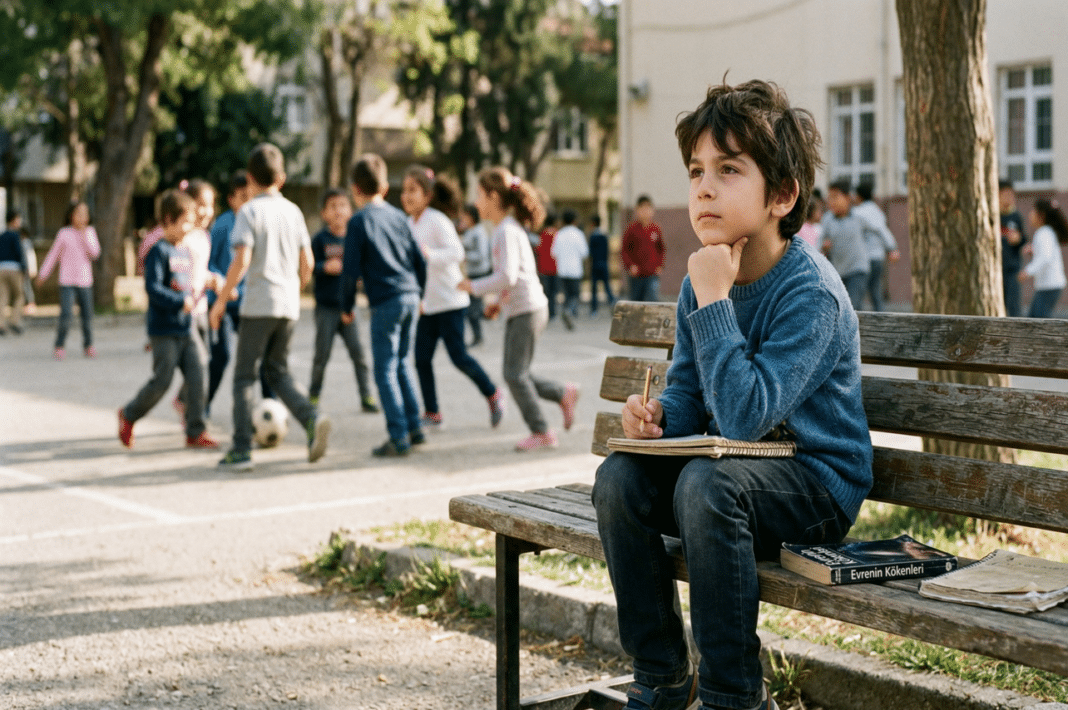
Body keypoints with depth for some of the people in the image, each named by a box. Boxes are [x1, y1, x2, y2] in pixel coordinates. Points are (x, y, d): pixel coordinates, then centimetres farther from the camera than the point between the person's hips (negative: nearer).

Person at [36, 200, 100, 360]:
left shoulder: (90, 232, 7)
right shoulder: (64, 234, -1)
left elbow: (95, 253, -3)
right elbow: (53, 255, 7)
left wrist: (84, 237, -12)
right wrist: (43, 274, 8)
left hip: (85, 281, 3)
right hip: (67, 281, -3)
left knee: (87, 315, 5)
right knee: (66, 314, -13)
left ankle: (88, 345, 22)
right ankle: (59, 346, 0)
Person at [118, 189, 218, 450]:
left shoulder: (184, 252, 13)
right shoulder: (159, 251, -11)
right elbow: (153, 288, -20)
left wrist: (197, 294, 8)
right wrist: (180, 302, -28)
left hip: (187, 328, 7)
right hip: (165, 330, -7)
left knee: (197, 377, -2)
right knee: (162, 381, -3)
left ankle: (195, 432, 4)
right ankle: (128, 415, 20)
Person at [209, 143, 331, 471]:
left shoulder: (250, 211, -7)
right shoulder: (293, 211, 9)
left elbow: (242, 260, -16)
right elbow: (307, 262, 9)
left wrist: (221, 300, -8)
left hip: (259, 305, -5)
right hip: (289, 306, 5)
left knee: (244, 375, 4)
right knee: (277, 371, 18)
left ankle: (241, 450, 3)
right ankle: (312, 417, -6)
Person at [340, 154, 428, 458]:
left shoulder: (359, 221, -6)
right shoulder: (399, 216, 11)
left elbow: (351, 269, -8)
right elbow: (419, 261, 13)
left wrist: (347, 306, 4)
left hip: (385, 302, -6)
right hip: (410, 297, 6)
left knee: (385, 371, -1)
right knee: (402, 365, 18)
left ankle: (399, 438, -3)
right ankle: (415, 428, 20)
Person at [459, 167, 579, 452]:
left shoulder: (507, 231, -16)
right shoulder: (510, 228, 15)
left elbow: (507, 277, -24)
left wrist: (474, 287, -12)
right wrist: (500, 302, 16)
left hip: (528, 310, -10)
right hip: (516, 310, 10)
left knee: (515, 374, -5)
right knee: (516, 375, 11)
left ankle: (541, 432, 3)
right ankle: (564, 393, 19)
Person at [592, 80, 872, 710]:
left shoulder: (811, 292, -22)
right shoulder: (703, 279, 1)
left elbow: (744, 416, -30)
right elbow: (688, 396, 11)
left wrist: (713, 299, -28)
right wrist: (656, 416, -13)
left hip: (820, 483, -7)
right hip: (742, 471, 7)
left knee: (708, 481, -33)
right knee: (620, 478, -13)